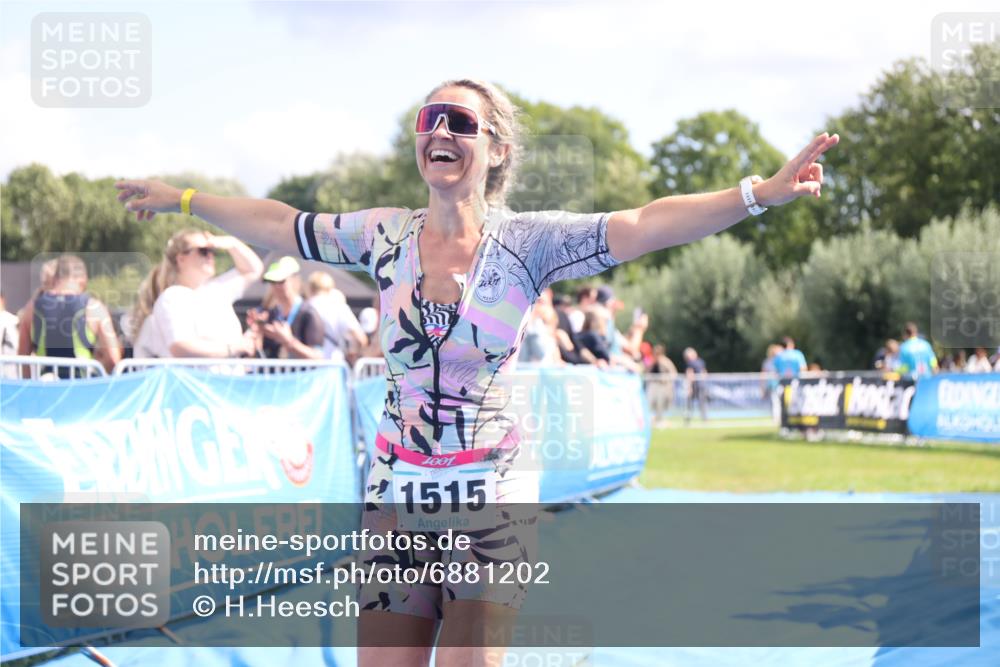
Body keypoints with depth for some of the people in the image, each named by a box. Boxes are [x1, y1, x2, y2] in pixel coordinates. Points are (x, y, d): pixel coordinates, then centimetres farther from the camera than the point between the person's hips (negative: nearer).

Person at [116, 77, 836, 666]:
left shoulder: (527, 240, -6)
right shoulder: (385, 235, 3)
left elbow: (644, 226, -17)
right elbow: (280, 225, 17)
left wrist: (759, 193, -29)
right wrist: (182, 199, 26)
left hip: (493, 495, -3)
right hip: (396, 489, 3)